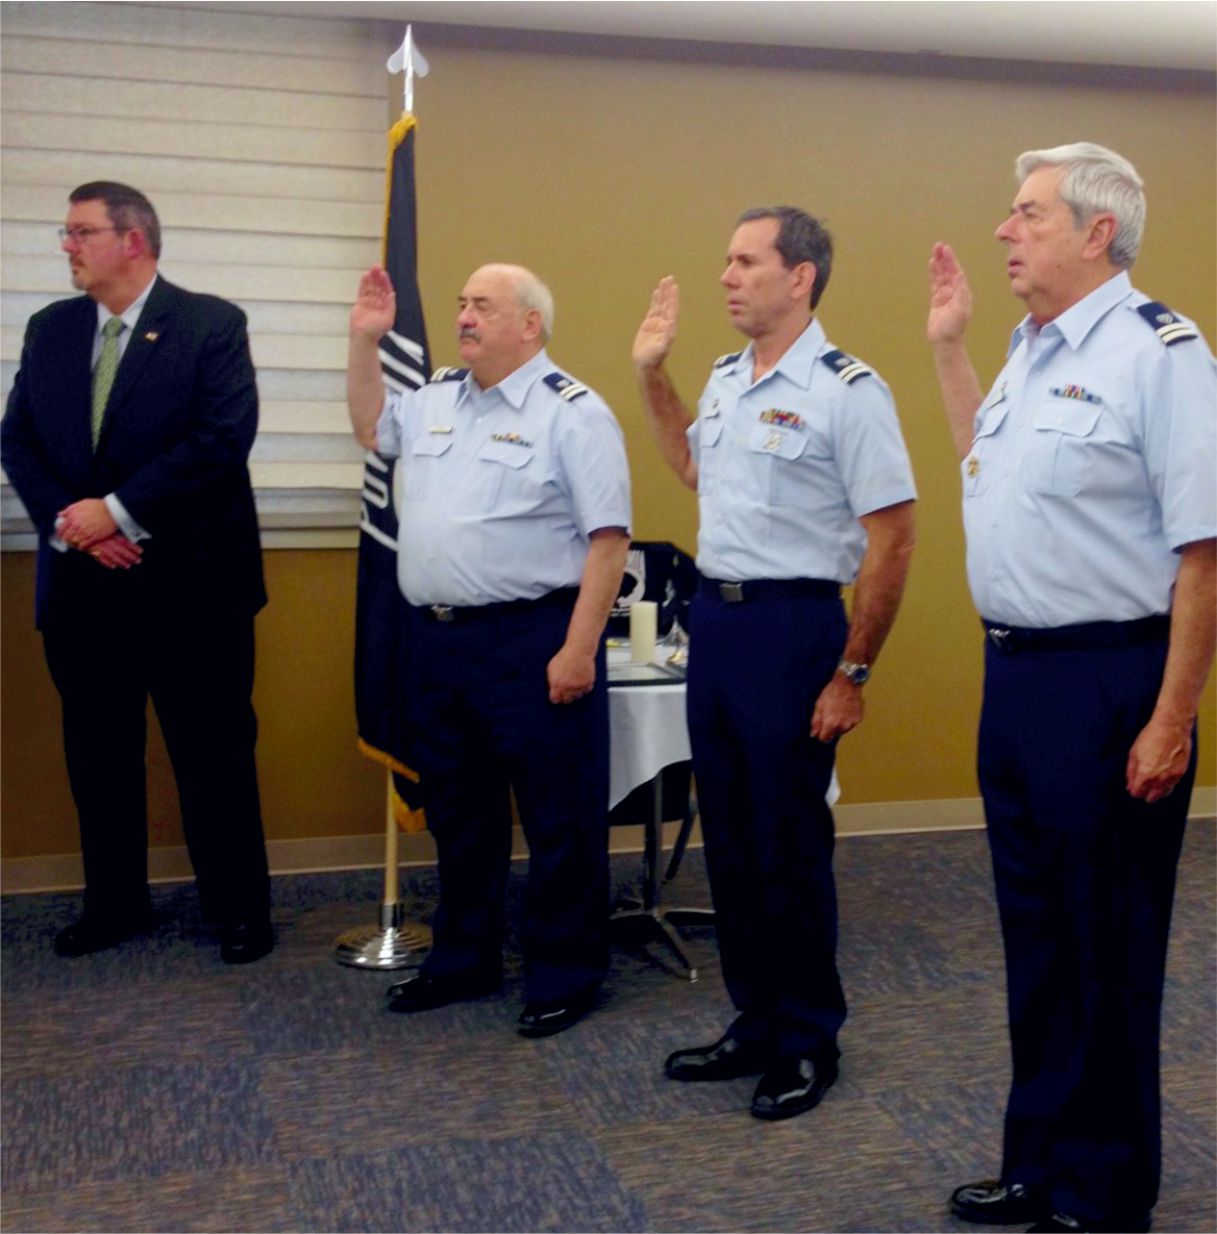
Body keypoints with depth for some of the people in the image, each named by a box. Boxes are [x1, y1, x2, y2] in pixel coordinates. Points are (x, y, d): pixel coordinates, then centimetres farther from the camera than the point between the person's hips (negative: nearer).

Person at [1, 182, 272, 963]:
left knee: (213, 751, 4)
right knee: (97, 752, 13)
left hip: (189, 580, -5)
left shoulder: (211, 324, -5)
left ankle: (240, 908, 18)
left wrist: (118, 510, -18)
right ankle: (114, 904, 27)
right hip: (81, 582, 5)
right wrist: (69, 523, -12)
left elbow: (223, 437, -16)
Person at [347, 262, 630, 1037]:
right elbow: (373, 430, 33)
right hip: (437, 639, 8)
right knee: (458, 813, 17)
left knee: (559, 818, 3)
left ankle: (566, 974, 16)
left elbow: (608, 537, -13)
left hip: (533, 639, -7)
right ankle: (464, 960, 31)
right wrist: (366, 342, 19)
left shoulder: (572, 412, -9)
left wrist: (579, 648, -19)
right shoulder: (436, 397, 13)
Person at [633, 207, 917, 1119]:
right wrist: (652, 374, 19)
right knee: (729, 836, 14)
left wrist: (852, 674, -14)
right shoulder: (725, 380, 10)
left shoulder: (847, 391, -13)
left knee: (789, 844, 1)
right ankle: (757, 1023, 29)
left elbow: (892, 539, -14)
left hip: (792, 624, -8)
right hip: (713, 615, 8)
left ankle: (808, 1043, 19)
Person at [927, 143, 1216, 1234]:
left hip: (1108, 680, -8)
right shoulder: (1030, 352, 12)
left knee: (1107, 948, 4)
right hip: (1014, 669, 9)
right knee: (1034, 932, 17)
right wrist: (948, 346, 22)